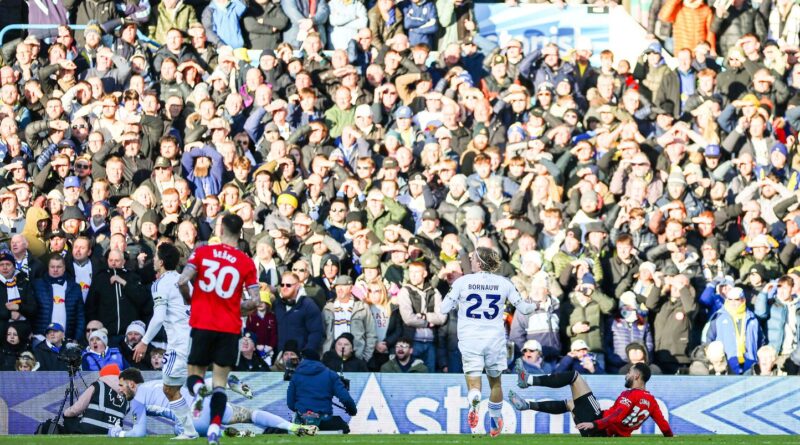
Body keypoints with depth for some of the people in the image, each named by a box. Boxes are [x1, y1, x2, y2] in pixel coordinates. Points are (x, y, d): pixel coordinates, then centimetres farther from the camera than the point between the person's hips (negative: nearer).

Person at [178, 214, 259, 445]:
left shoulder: (202, 252, 0)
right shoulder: (246, 263, 1)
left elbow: (182, 281, -9)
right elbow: (254, 301, -3)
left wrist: (189, 300, 11)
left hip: (202, 324, 0)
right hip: (230, 328, 0)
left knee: (194, 372, 13)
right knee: (220, 381, 6)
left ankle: (198, 389, -23)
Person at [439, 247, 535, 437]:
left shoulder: (461, 282, -4)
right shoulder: (504, 283, 1)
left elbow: (444, 309, 1)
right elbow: (523, 308, 9)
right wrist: (534, 305, 32)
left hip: (470, 340, -2)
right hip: (495, 340, 2)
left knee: (474, 383, -7)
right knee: (495, 381, 22)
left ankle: (473, 403, -42)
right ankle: (495, 423, 34)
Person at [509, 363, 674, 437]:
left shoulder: (630, 395, -16)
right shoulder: (651, 401, 7)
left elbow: (616, 418, -28)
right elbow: (665, 427, 6)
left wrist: (594, 425, -34)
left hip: (596, 428, -8)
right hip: (607, 437, 8)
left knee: (574, 376, -2)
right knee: (569, 404, 34)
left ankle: (529, 380, 0)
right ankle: (527, 405, 32)